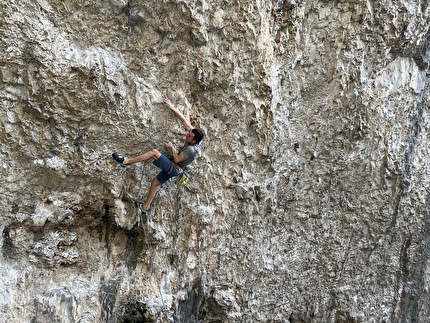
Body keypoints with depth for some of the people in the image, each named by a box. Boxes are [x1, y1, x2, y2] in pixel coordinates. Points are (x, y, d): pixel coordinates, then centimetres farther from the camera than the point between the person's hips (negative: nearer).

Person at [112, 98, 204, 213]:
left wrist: (172, 147, -11)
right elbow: (184, 119, -1)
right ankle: (145, 207, 21)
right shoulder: (192, 134, -5)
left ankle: (126, 161, -21)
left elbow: (176, 159, -23)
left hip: (173, 168, -10)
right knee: (155, 182, 14)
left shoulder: (191, 149, -28)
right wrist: (172, 107, 0)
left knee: (154, 152, -24)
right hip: (172, 169, 10)